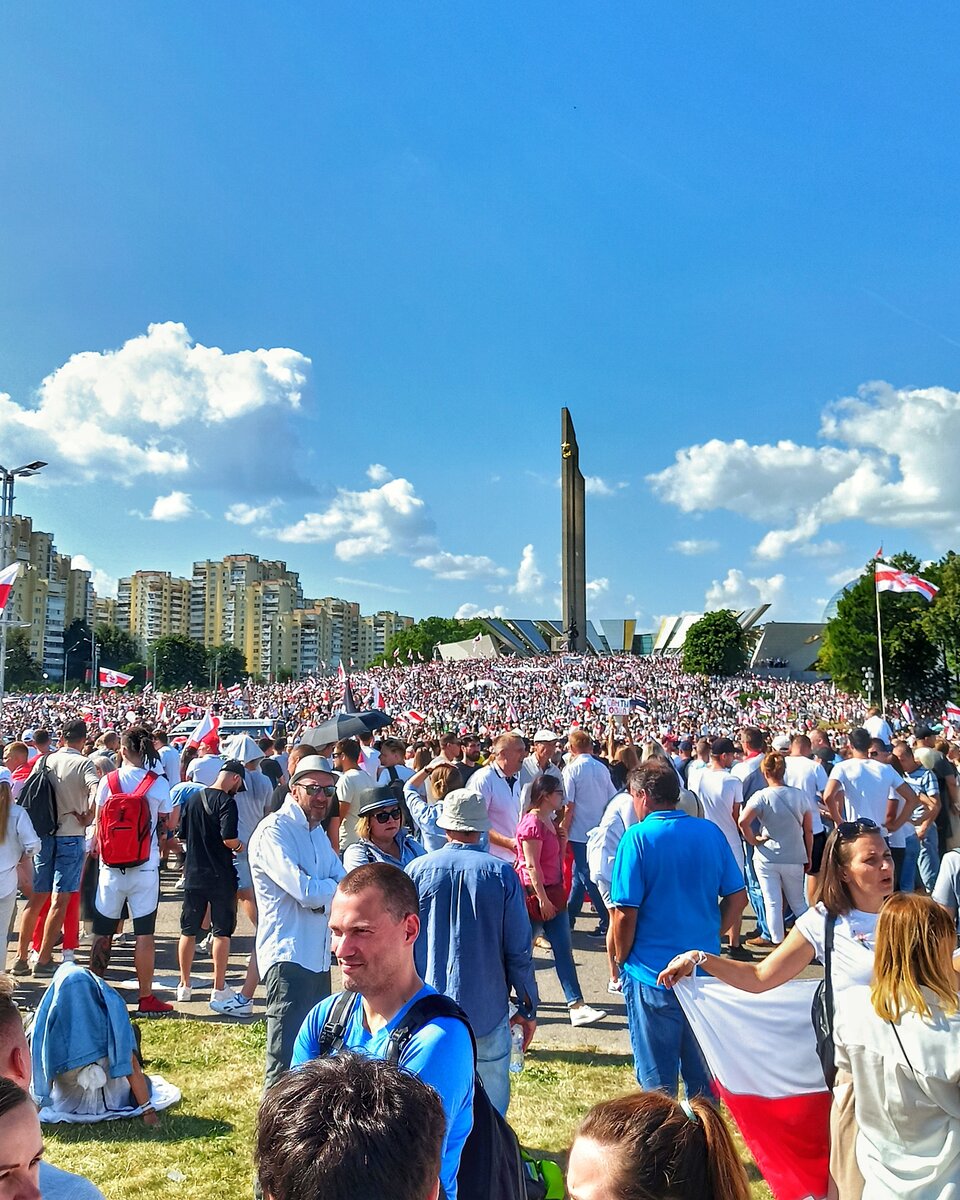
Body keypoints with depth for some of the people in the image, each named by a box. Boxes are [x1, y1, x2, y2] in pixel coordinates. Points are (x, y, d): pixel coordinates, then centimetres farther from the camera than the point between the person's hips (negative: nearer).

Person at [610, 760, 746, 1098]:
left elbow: (625, 914, -17)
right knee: (703, 1074, 21)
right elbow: (737, 897, 5)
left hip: (652, 975, -5)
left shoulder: (638, 838, -16)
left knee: (657, 1080, 12)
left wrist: (622, 959, -1)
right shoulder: (711, 832, -1)